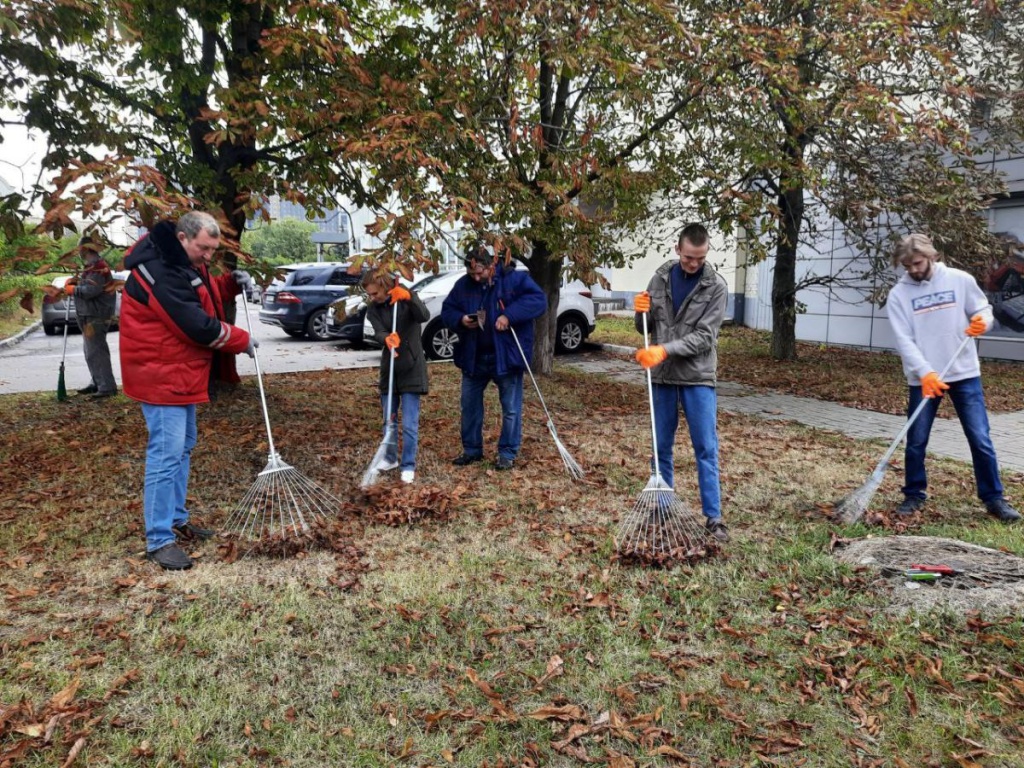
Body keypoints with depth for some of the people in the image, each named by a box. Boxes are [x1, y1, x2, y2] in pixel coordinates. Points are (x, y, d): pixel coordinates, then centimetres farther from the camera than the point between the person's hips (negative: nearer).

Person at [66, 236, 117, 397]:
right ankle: (96, 383, 27)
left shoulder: (97, 267, -18)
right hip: (91, 315, 11)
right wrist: (76, 281, 2)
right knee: (91, 350, 18)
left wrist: (72, 289, -10)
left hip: (95, 316, -11)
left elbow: (89, 290, -26)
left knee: (95, 352, -12)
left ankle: (107, 387, -11)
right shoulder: (94, 265, 17)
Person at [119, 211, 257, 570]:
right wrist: (242, 341, -13)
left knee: (183, 448, 16)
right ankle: (159, 540, -3)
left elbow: (203, 294, 25)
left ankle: (176, 519, 29)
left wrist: (230, 283, 5)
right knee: (166, 453, -10)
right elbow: (197, 326, -26)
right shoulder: (159, 270, -24)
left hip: (181, 372, 11)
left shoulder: (183, 261, 9)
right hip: (160, 375, -11)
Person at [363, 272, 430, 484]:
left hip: (411, 367, -4)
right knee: (388, 419, 16)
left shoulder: (406, 299, -7)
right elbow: (378, 332, -17)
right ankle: (391, 458, 34)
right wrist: (387, 339, -40)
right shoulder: (373, 309, 0)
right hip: (389, 367, 4)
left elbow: (424, 316, -26)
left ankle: (408, 466, 5)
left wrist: (408, 297, -40)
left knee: (410, 423, -5)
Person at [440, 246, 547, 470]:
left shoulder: (514, 278, -11)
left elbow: (539, 300, -19)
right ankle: (471, 449, 28)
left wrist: (509, 315, -28)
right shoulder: (463, 284, 2)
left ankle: (508, 453, 16)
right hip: (474, 356, 4)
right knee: (469, 404, 13)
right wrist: (460, 319, -14)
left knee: (511, 408, 3)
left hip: (507, 356, -4)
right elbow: (446, 310, 9)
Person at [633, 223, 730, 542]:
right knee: (662, 448, 11)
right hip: (662, 377, 3)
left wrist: (665, 350, -24)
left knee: (706, 449, 0)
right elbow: (645, 327, 10)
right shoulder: (660, 278, 4)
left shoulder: (716, 286, -7)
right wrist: (641, 312, -13)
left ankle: (713, 518, 7)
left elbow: (704, 337, -14)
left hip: (698, 378, -3)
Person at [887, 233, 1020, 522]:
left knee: (980, 439, 3)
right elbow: (904, 340, -10)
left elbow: (984, 309, 8)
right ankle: (914, 495, 22)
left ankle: (993, 498, 17)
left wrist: (982, 322, -17)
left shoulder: (960, 280, -1)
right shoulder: (898, 294, -4)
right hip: (922, 378, 0)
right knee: (916, 441, 6)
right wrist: (925, 373, -22)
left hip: (965, 373, 0)